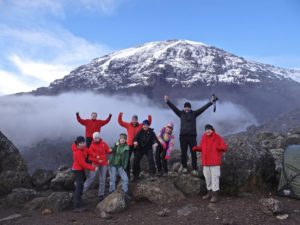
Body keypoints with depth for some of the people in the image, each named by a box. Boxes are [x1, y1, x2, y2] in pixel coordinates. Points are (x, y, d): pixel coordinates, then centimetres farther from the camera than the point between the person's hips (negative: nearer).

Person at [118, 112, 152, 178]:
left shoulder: (140, 125, 1)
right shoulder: (128, 125, -2)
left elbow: (148, 123, 5)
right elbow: (120, 122, -4)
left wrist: (149, 118, -11)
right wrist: (120, 116, -17)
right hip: (129, 145, -1)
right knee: (127, 158, 1)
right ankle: (127, 173, 10)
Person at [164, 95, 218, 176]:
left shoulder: (194, 113, 6)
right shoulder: (181, 113, 8)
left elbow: (203, 108, 2)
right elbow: (173, 107, 2)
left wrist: (211, 102, -3)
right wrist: (167, 101, -6)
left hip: (192, 136, -1)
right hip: (183, 136, 1)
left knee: (193, 153, -2)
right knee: (183, 153, 8)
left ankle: (195, 169, 4)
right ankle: (184, 167, 21)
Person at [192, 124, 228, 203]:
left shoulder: (218, 137, -6)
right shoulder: (204, 137, 8)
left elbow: (225, 147, -8)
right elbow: (201, 147, 15)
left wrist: (219, 147, -29)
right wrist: (196, 148, -4)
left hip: (215, 162, -5)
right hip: (205, 161, 5)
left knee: (215, 177, -6)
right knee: (207, 177, 12)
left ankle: (215, 195, 0)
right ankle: (209, 193, 25)